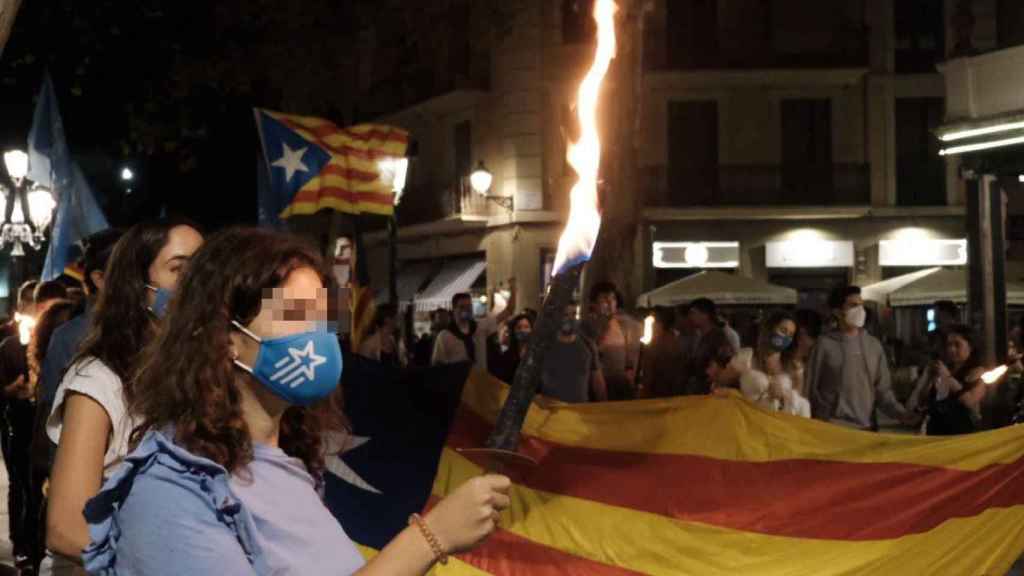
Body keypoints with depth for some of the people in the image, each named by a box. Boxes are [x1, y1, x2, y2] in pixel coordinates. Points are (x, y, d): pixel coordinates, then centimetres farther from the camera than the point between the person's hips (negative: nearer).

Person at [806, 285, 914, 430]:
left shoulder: (874, 345, 9)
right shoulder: (825, 345, -2)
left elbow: (882, 389, 10)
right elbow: (810, 391, 0)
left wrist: (900, 412, -6)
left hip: (866, 428, 4)